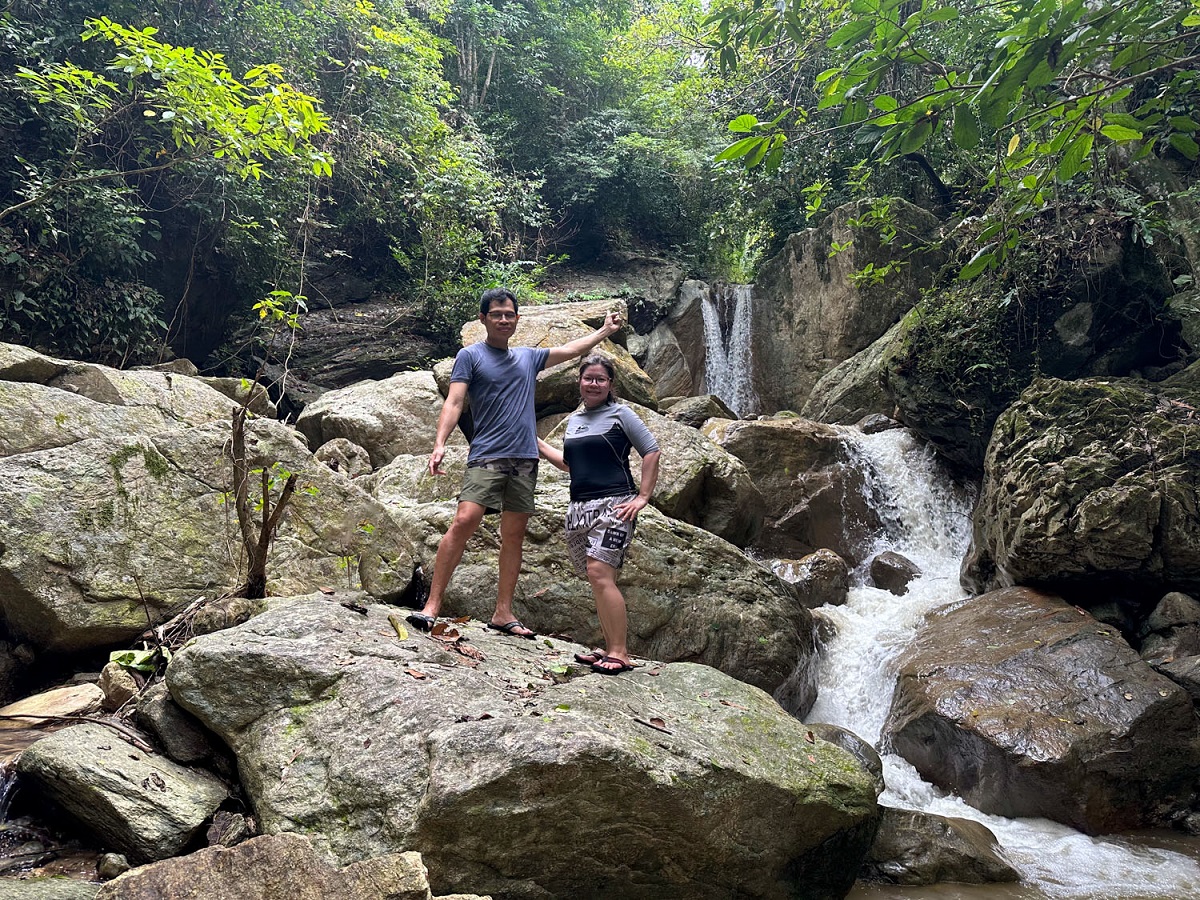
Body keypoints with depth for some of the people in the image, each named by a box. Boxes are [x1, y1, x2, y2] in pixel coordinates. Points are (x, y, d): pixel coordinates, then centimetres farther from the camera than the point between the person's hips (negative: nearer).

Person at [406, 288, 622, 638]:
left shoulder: (528, 357, 18)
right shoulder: (470, 356, 3)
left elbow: (571, 349, 30)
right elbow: (453, 402, -6)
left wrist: (605, 330, 33)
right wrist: (439, 444, -19)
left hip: (525, 459, 5)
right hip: (487, 456, -5)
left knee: (513, 535, 5)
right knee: (463, 522, -19)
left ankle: (503, 613, 11)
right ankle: (431, 606, -16)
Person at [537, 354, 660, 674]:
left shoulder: (620, 414, 0)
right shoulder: (574, 421, 19)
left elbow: (651, 451, -1)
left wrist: (642, 497, -7)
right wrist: (538, 443, 25)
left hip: (613, 504, -7)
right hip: (579, 508, 7)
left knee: (599, 571, -19)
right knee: (599, 579, 5)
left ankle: (620, 653, -16)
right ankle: (611, 649, 10)